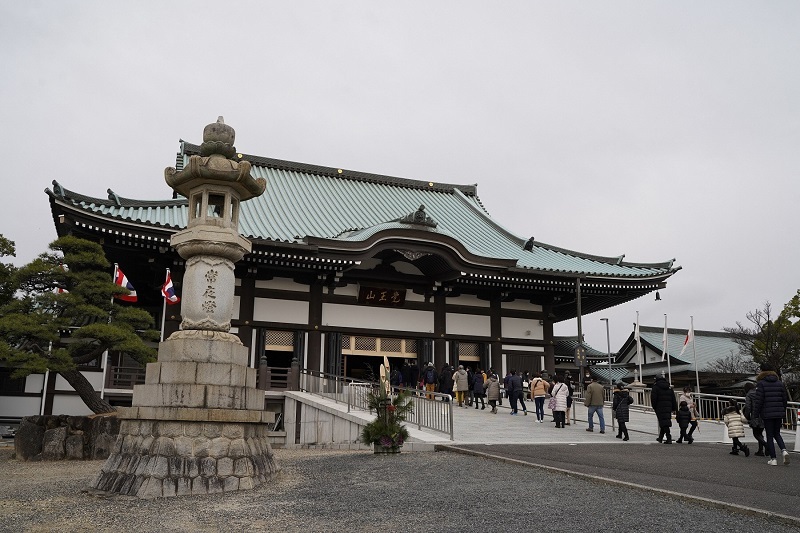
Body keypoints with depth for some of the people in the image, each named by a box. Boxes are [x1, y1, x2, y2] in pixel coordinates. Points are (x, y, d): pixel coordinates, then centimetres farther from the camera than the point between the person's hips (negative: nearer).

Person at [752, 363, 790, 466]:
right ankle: (784, 450, -4)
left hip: (767, 414, -4)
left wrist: (755, 414, -4)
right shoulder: (780, 383, 6)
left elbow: (758, 400, -11)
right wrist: (783, 411, 20)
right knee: (777, 434, 19)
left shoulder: (761, 383, -9)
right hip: (779, 413, 4)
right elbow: (785, 399, 9)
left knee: (770, 436, 4)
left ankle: (773, 459, 4)